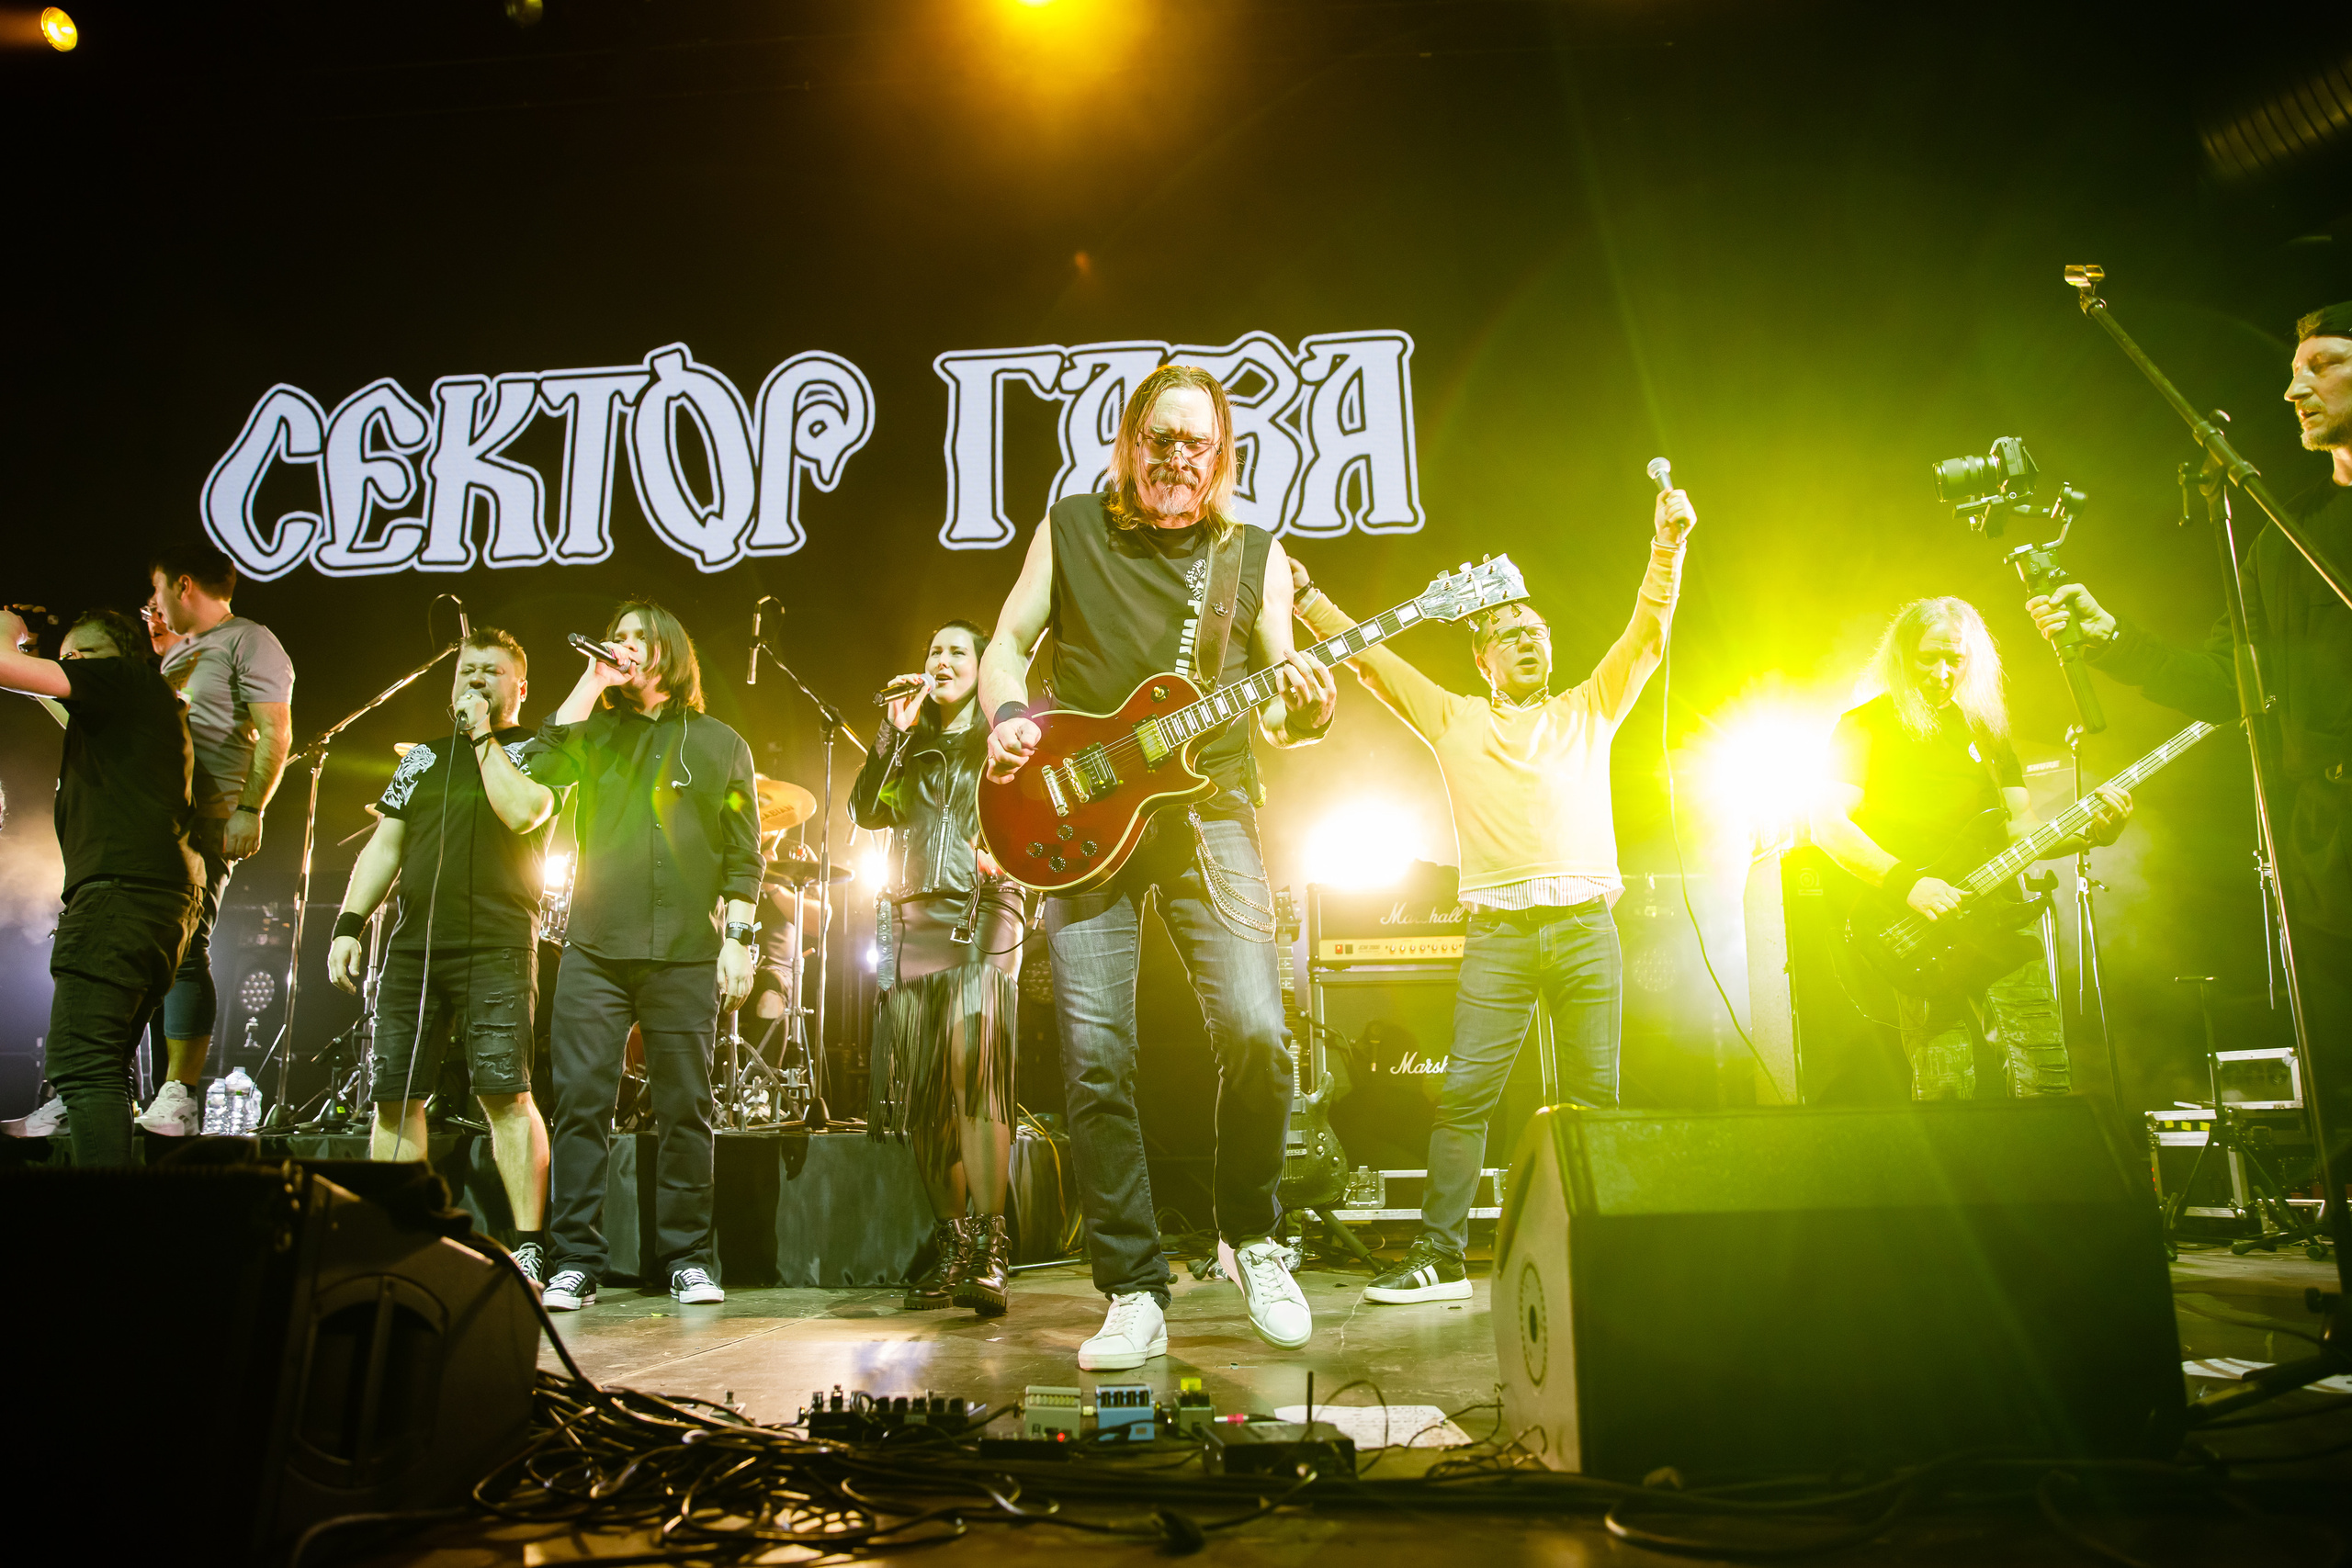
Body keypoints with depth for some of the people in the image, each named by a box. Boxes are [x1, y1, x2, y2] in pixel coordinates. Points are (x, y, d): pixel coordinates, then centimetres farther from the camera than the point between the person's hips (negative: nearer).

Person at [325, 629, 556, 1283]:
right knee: (394, 1094, 4)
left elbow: (522, 812, -14)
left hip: (498, 945, -5)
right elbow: (384, 848, 19)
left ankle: (529, 1248, -8)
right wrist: (349, 923, 7)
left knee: (505, 1092, -12)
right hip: (413, 945, 5)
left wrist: (483, 736, -4)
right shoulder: (423, 757, 21)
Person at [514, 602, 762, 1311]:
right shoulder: (598, 734, 15)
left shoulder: (720, 745, 11)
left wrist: (738, 938, -2)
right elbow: (539, 767, -7)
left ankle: (688, 1260, 12)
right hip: (595, 949, 1)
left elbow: (743, 856, 7)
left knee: (686, 1109, 2)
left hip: (685, 955, -1)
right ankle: (573, 1263, 6)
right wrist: (590, 685, -2)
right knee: (581, 1103, -2)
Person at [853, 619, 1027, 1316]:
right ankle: (951, 1248, 10)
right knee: (923, 1093, 1)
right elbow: (868, 813, 7)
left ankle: (989, 1253, -19)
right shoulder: (912, 748, 22)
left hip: (981, 917, -4)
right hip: (911, 921, 4)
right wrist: (892, 734, 2)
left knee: (974, 1075, -18)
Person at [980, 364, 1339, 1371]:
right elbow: (1005, 646, 14)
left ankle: (1249, 1237, 13)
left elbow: (1276, 716, 10)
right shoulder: (1070, 530, 13)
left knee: (1255, 1033, -14)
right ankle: (1134, 1296, 6)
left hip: (1208, 811, 0)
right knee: (1095, 1056, -6)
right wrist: (1007, 718, -7)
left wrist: (1307, 713, -13)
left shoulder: (1256, 555, 13)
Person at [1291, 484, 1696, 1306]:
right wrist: (1305, 595, 6)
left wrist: (1667, 546, -2)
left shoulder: (1589, 712, 20)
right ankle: (1438, 1255, -1)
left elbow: (1647, 634, 11)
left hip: (1587, 927, 1)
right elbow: (1368, 658, 13)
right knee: (1463, 1091, -7)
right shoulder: (1453, 719, 16)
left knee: (1595, 1096, 1)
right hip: (1497, 933, -1)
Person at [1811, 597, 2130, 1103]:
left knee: (2046, 1088, -1)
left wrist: (2092, 829, 0)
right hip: (1923, 941, -5)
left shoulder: (1984, 727, 19)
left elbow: (2024, 828, 19)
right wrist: (1907, 884, -19)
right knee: (1945, 1094, -11)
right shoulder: (1867, 725, 1)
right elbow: (1829, 822, -10)